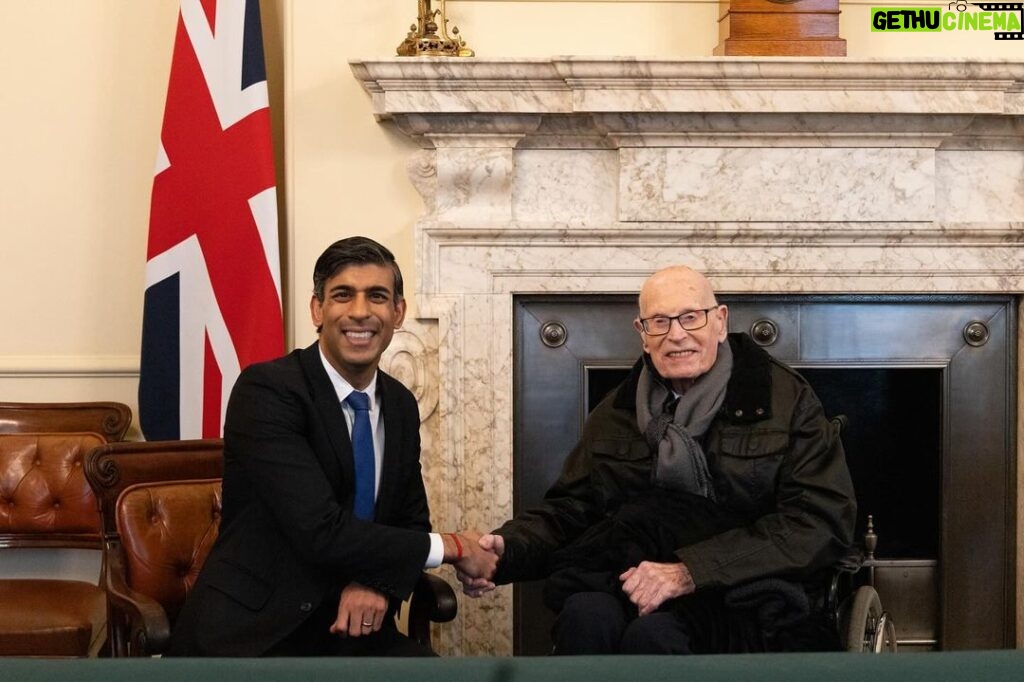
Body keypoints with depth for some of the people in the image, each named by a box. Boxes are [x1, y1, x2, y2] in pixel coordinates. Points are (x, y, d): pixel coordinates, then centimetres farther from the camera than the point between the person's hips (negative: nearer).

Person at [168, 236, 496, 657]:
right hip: (252, 634, -6)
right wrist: (452, 547, -12)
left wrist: (378, 583, -9)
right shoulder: (265, 390, -14)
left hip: (348, 629, 6)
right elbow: (321, 534, -22)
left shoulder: (401, 406, 9)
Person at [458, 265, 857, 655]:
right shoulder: (615, 415, 15)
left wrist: (690, 572, -19)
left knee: (652, 634, -35)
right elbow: (568, 510, 18)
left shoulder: (786, 401, 1)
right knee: (585, 615, -31)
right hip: (629, 587, 4)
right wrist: (507, 547, -8)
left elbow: (823, 521, -9)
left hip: (742, 597, -3)